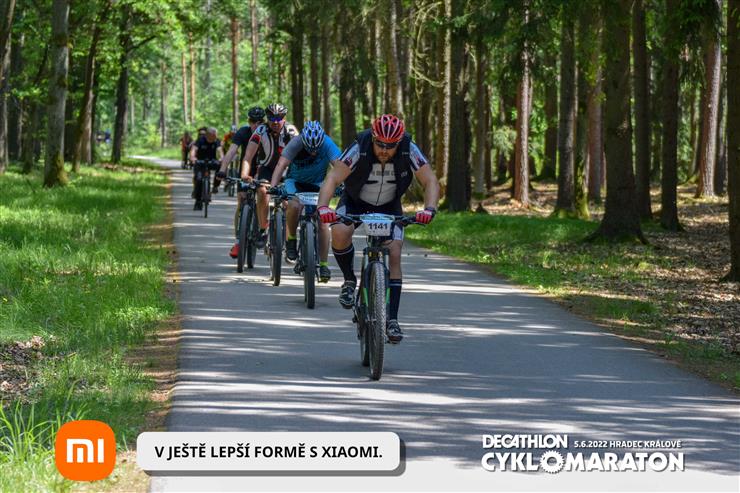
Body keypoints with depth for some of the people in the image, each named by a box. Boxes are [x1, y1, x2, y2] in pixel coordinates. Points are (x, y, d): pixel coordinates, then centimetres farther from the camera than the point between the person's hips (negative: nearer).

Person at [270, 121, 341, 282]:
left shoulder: (327, 144, -25)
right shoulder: (295, 143, -27)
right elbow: (281, 164, -37)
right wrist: (273, 187, -51)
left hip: (318, 184, 1)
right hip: (296, 181, -1)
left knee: (322, 221, -13)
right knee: (294, 206, -31)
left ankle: (323, 264, -4)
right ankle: (291, 239, -6)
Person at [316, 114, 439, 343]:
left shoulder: (409, 150, -26)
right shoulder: (359, 149, -31)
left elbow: (430, 181, -24)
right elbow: (333, 178, -36)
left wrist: (429, 209, -44)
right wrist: (323, 207, -53)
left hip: (389, 207, 1)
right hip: (355, 202, -1)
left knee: (394, 254, -16)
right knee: (340, 234, -31)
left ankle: (392, 319, -11)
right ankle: (349, 280, -4)